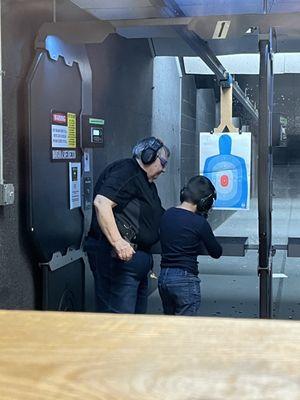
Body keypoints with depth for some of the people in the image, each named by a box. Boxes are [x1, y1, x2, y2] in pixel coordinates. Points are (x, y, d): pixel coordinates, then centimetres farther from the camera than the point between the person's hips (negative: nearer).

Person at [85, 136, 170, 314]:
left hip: (137, 257, 11)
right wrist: (117, 241, -33)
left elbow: (160, 217, 28)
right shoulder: (125, 172, -11)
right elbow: (101, 203, -26)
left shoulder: (147, 183, 22)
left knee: (138, 311, 16)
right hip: (118, 257, -11)